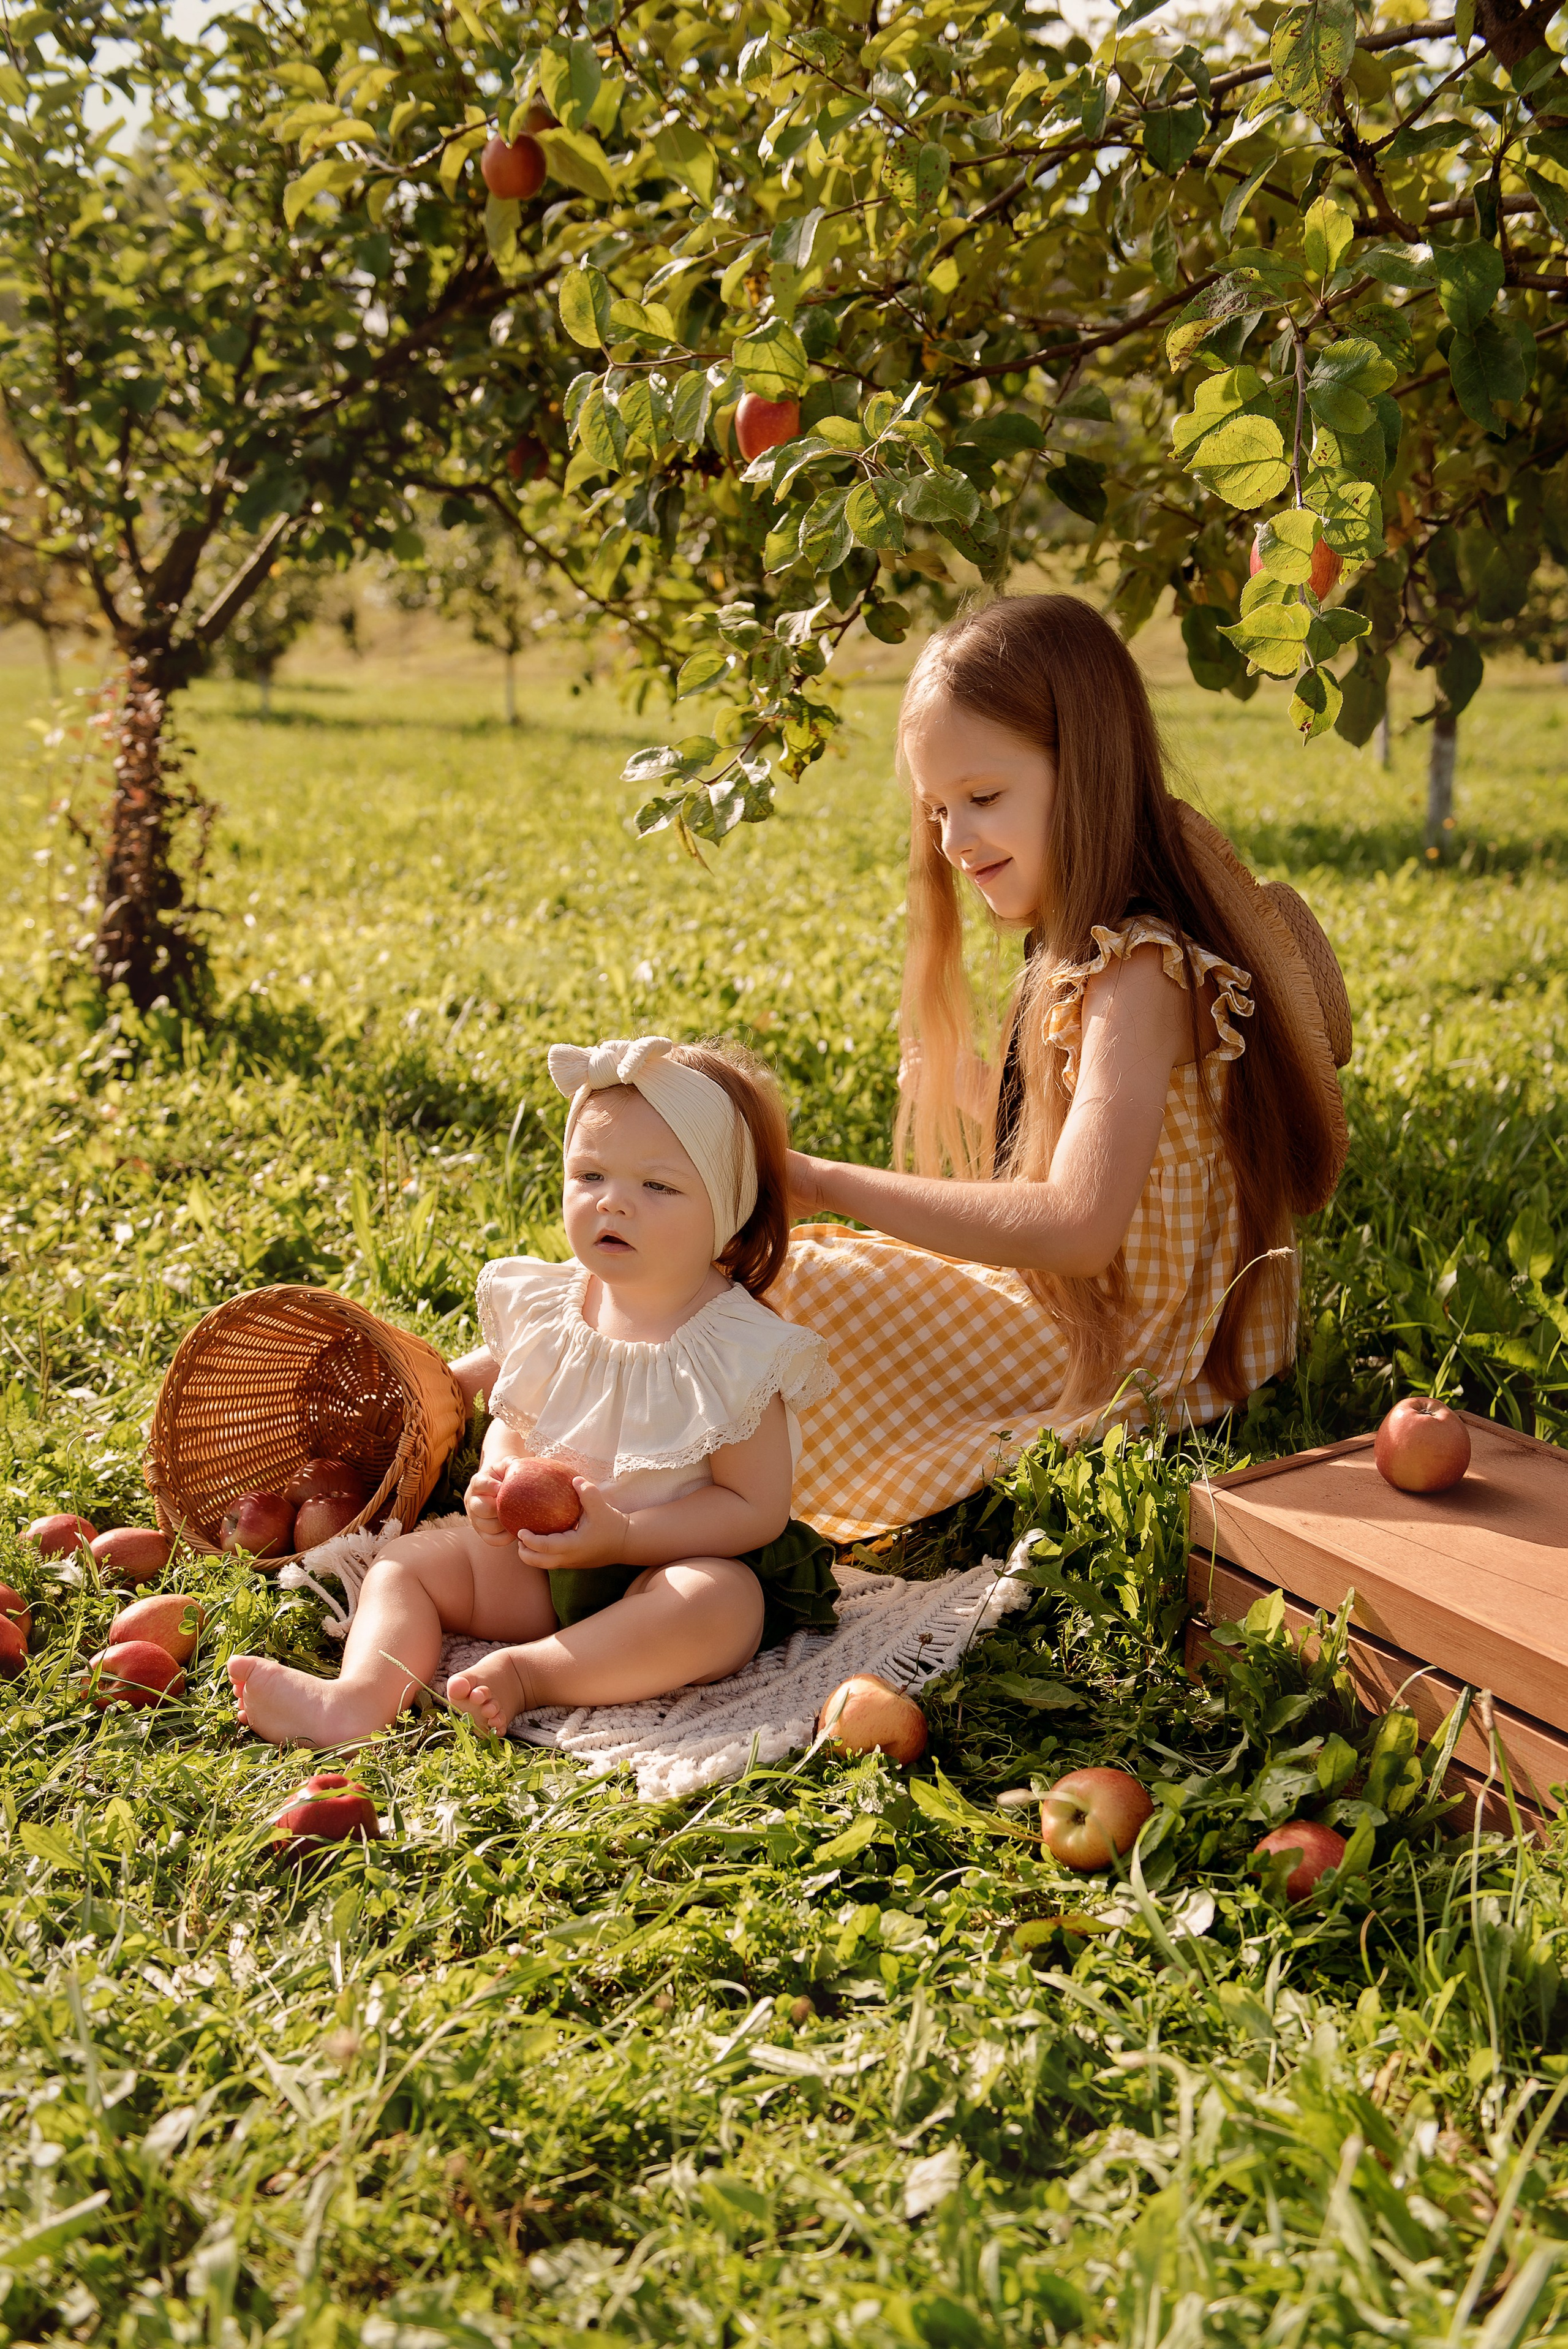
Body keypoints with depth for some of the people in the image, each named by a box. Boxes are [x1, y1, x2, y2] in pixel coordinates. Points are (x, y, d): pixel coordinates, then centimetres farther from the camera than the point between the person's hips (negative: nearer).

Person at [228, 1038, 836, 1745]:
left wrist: (622, 1536, -27)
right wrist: (499, 1475, -11)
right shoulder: (548, 1307, -1)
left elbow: (757, 1510, -18)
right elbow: (514, 1419, 13)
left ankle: (529, 1672, -30)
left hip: (679, 1559, -5)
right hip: (538, 1556, 6)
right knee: (408, 1561, -6)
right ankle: (358, 1694, -30)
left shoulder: (739, 1352, -18)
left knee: (721, 1604, -36)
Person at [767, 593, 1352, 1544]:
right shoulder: (1076, 952, 6)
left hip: (1133, 1364, -9)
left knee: (798, 1292, -10)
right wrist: (963, 1075, -1)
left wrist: (825, 1183, -33)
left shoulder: (1140, 970, -25)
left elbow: (1075, 1226, -36)